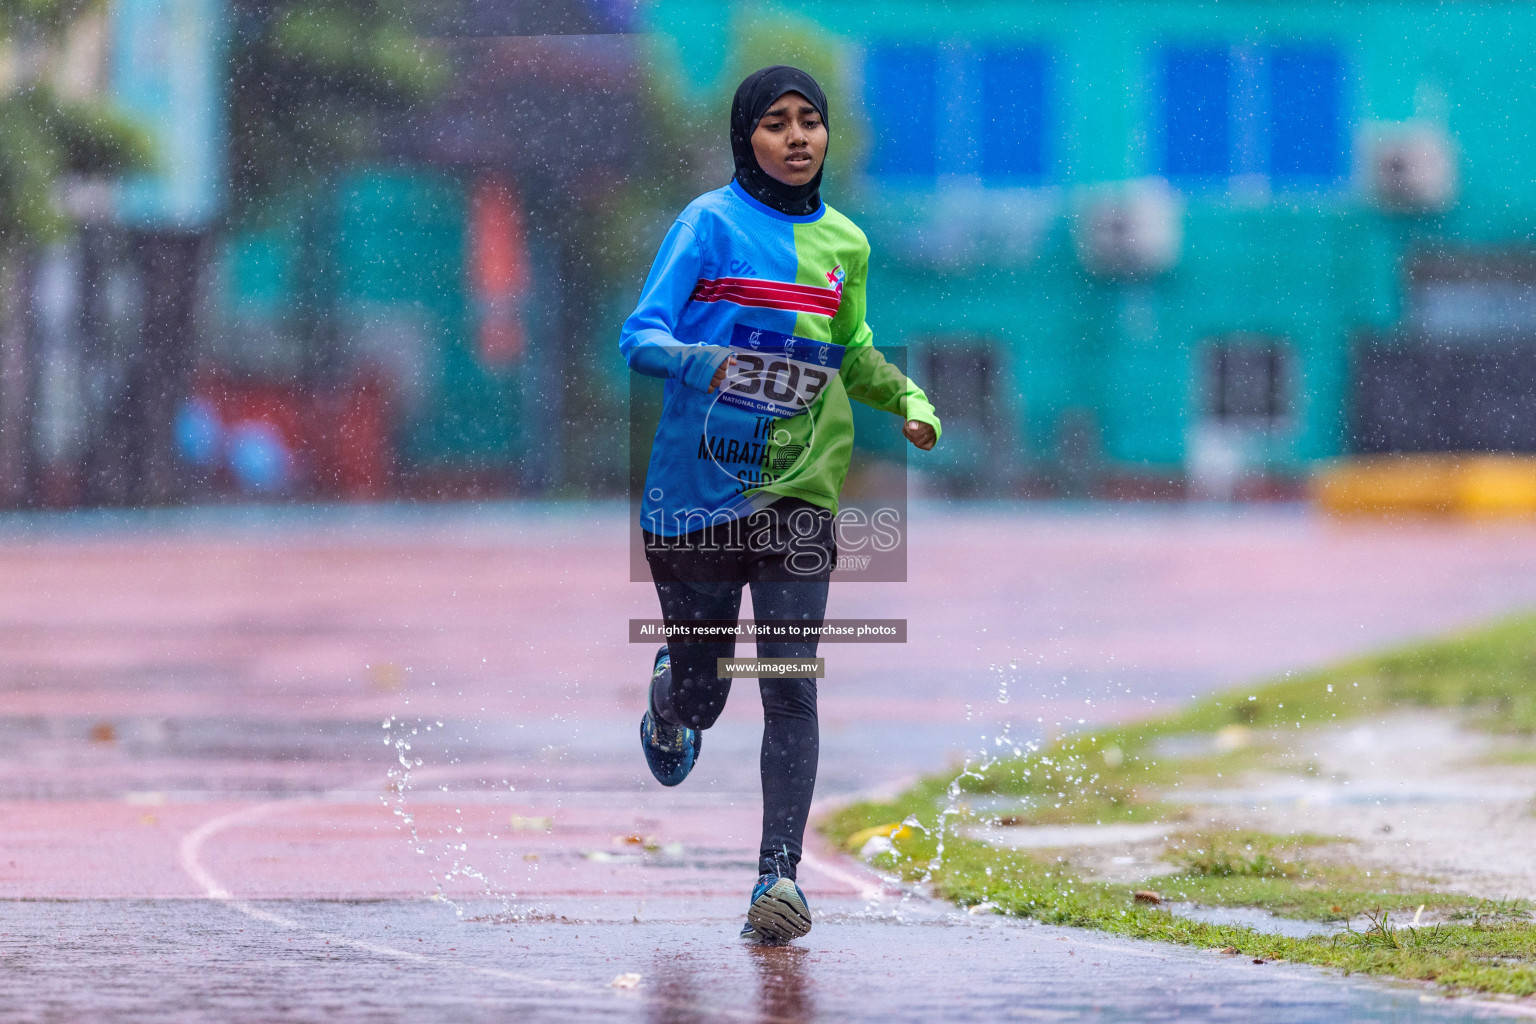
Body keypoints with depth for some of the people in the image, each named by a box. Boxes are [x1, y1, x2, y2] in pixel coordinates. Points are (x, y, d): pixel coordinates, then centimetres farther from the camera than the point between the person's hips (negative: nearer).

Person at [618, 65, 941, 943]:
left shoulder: (844, 243, 9)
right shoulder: (712, 222, -6)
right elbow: (641, 336, -13)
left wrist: (908, 396, 5)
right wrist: (710, 364, -32)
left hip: (799, 489, 2)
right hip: (696, 493, -2)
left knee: (791, 686, -10)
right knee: (702, 695, 7)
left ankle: (781, 872, -9)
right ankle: (669, 705, 45)